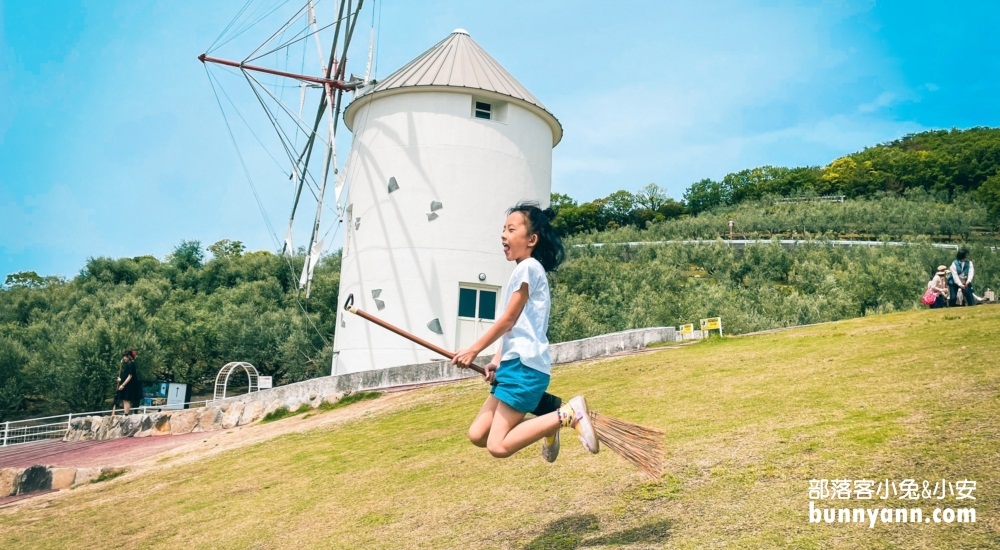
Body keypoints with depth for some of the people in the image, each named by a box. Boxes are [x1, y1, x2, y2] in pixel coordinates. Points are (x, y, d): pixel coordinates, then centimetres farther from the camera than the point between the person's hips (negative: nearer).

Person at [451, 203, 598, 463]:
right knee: (477, 435, 8)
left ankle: (567, 414, -8)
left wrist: (473, 350, -1)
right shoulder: (523, 271, 20)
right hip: (514, 364, 10)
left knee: (498, 446, -12)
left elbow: (508, 319, -10)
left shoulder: (528, 267, -9)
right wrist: (496, 362, 6)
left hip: (525, 365, -10)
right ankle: (547, 409, 13)